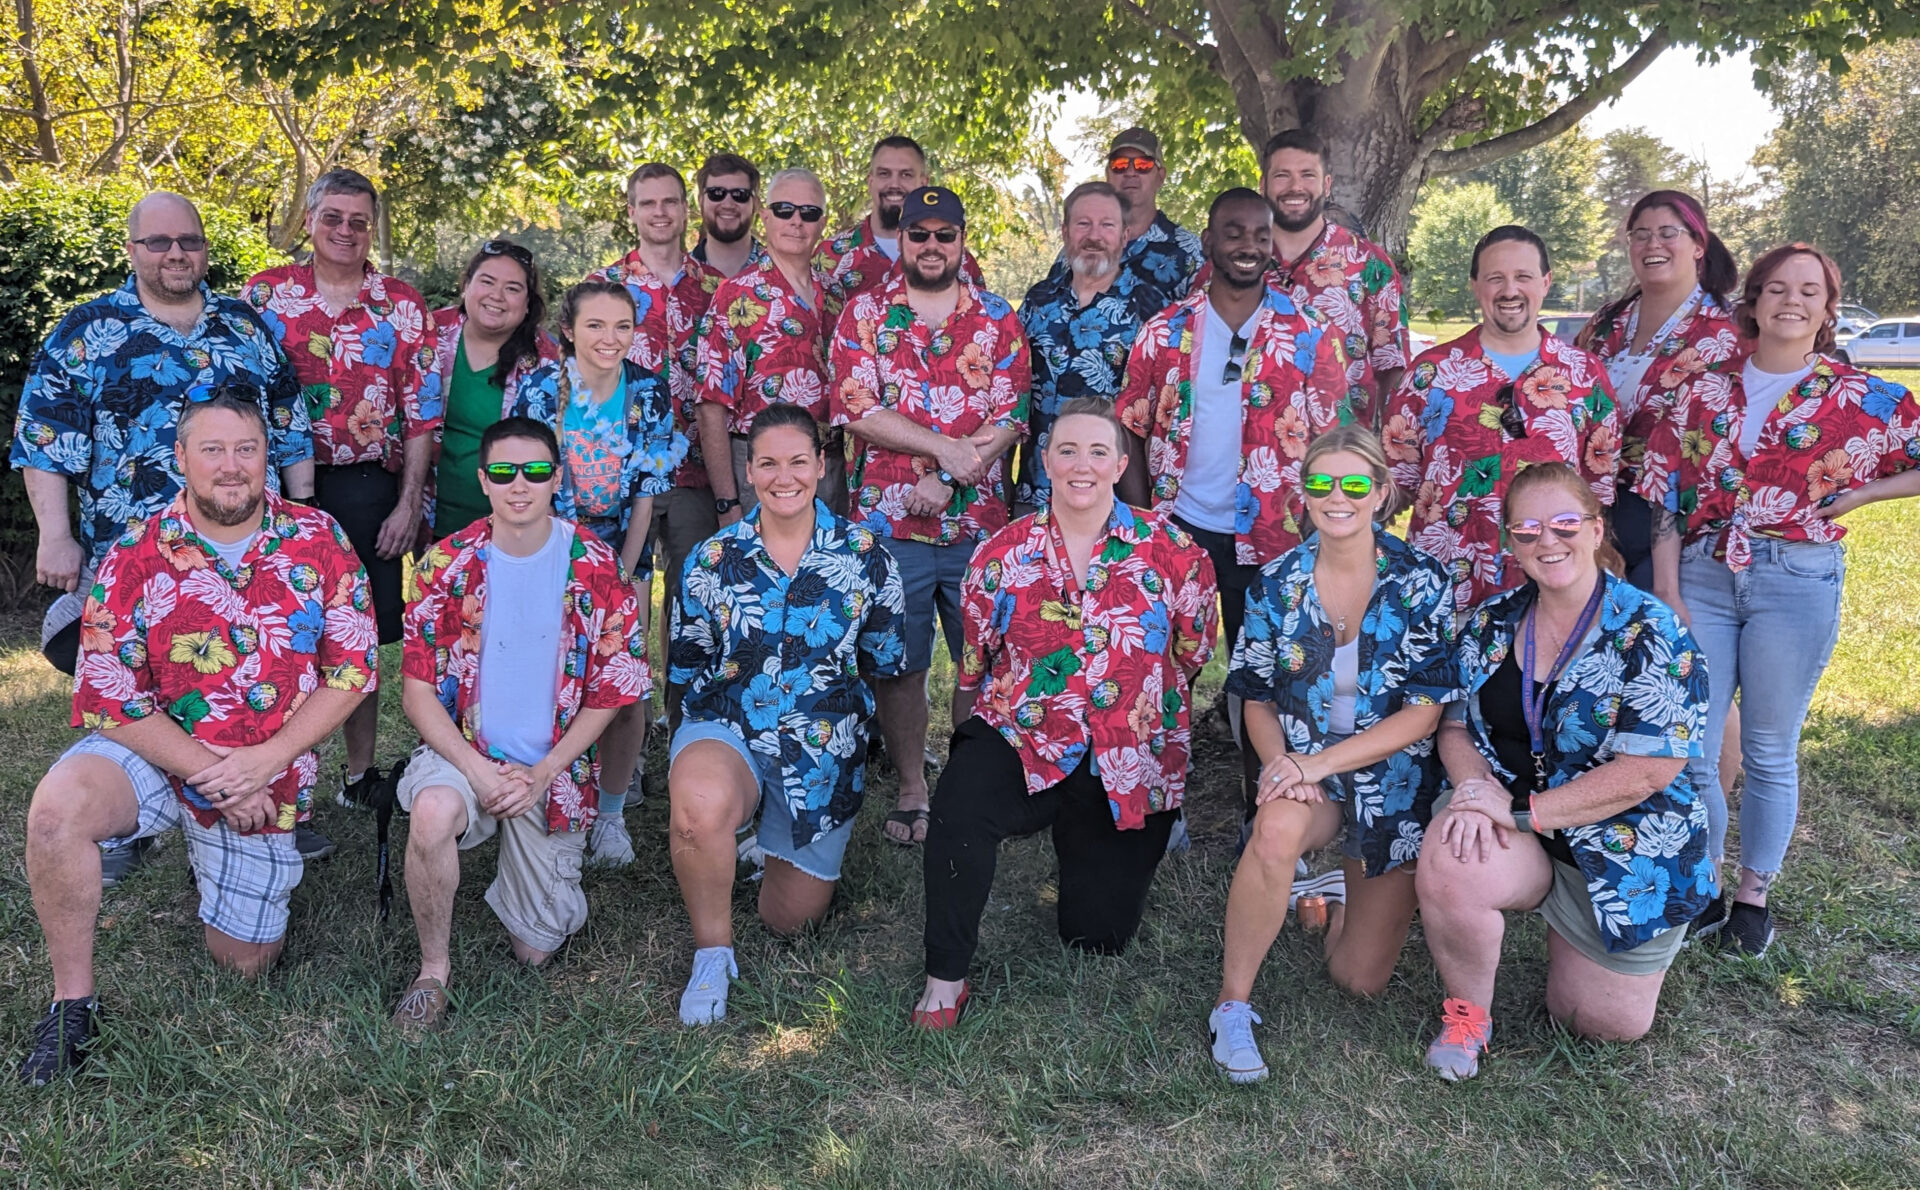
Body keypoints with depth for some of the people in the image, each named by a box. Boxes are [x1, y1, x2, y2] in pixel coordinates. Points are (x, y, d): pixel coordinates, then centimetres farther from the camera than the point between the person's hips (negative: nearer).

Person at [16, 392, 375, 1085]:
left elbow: (353, 668, -8)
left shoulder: (319, 542, -8)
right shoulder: (137, 554, -10)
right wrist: (208, 770, -20)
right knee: (58, 807, -35)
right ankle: (72, 1002, -14)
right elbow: (106, 696, -11)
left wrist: (264, 762, -19)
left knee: (244, 962, 9)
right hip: (156, 759, -1)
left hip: (270, 776, 1)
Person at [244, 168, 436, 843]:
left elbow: (422, 413, 4)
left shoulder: (401, 305, 6)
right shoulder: (266, 293, 6)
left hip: (368, 490, 1)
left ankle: (360, 774, 23)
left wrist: (409, 503, -3)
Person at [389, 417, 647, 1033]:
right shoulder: (447, 562, -7)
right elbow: (418, 689, -6)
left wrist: (543, 773, -12)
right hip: (462, 749, 0)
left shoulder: (595, 565, -7)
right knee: (432, 812, -37)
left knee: (535, 948, 5)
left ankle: (524, 867, 40)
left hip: (555, 767, 1)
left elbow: (611, 689, -3)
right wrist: (478, 771, -19)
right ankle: (433, 970, -13)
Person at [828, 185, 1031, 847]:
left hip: (980, 524, 1)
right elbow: (856, 410, -6)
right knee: (898, 664, 5)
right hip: (888, 522, -1)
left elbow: (1011, 419, -1)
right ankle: (911, 791, 20)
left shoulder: (998, 320, 8)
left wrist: (948, 481, -13)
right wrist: (948, 447, -12)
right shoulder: (865, 314, 6)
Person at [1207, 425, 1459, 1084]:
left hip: (1393, 778, 0)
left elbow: (1423, 713, -13)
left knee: (1360, 978, 0)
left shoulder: (1422, 583, -10)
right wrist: (1281, 762, -19)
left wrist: (1317, 763, -21)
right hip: (1300, 766, 1)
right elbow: (1257, 698, 3)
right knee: (1277, 830, -38)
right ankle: (1232, 1003, -19)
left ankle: (1349, 887, 35)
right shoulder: (1276, 583, -3)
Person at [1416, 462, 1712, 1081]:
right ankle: (1468, 1011, -4)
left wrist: (1524, 811, -24)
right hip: (1508, 828, 2)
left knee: (1609, 1022, 8)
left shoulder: (1650, 634, -15)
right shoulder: (1492, 623, 0)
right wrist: (1475, 788, -19)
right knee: (1446, 868, -33)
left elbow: (1649, 770, -20)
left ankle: (1566, 933, 40)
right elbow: (1456, 726, 4)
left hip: (1623, 847, -2)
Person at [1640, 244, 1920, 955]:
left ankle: (1755, 896, 25)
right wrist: (1667, 593, -4)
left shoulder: (1863, 400, 3)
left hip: (1797, 582, -1)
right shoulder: (1707, 392, 6)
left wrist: (1860, 493, -2)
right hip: (1701, 578, 2)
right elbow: (1663, 495, 3)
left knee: (1769, 753, 7)